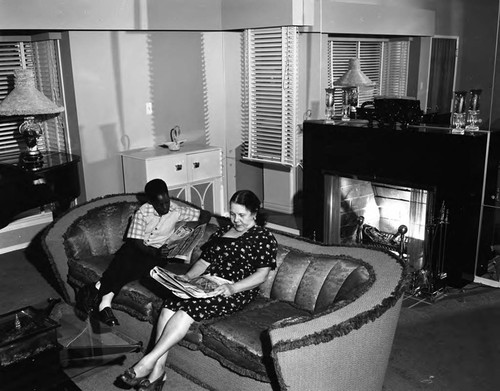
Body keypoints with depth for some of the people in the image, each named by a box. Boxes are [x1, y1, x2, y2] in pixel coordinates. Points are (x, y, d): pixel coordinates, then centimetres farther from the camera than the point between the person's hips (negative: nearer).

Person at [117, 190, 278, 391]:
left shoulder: (264, 237, 1)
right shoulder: (222, 231, 21)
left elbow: (261, 275, -8)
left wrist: (232, 287, -21)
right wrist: (187, 277, 0)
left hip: (237, 291, -6)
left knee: (187, 309, -29)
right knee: (169, 306, -23)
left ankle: (148, 361, -25)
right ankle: (158, 370, -23)